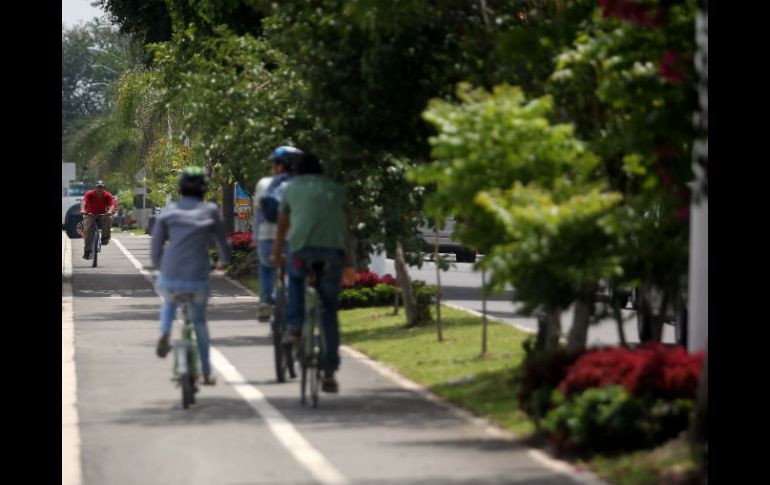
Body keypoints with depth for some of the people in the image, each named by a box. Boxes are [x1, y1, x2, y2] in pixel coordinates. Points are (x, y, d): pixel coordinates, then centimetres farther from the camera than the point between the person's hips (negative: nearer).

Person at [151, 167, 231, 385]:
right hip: (198, 279, -1)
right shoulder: (210, 210, 4)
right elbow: (222, 241, 13)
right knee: (199, 321, 21)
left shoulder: (168, 211, 7)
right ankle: (206, 373, 24)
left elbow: (156, 249, 6)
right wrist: (224, 261, 34)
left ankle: (165, 333, 7)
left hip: (170, 277, 1)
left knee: (168, 302, 35)